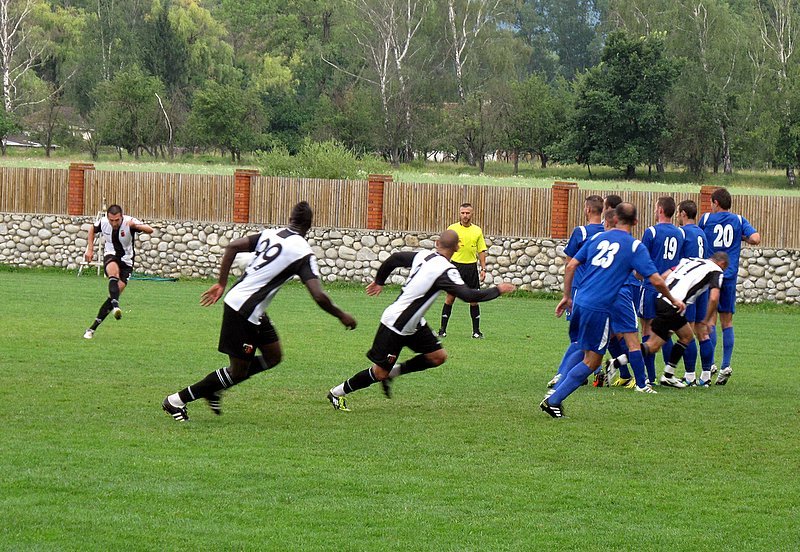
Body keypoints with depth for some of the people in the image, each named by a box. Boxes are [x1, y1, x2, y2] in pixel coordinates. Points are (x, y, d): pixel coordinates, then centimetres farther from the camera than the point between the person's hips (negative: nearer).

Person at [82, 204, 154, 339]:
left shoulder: (129, 222, -23)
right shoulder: (103, 222, -13)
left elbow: (150, 230, -36)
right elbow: (92, 229, 11)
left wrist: (135, 226, -54)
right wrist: (90, 249, 4)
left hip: (126, 260, -1)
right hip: (110, 256, 1)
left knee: (115, 295, -7)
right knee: (114, 272, -37)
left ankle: (93, 328, 2)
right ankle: (116, 307, -52)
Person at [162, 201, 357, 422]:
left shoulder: (271, 233, 8)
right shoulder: (303, 253, -13)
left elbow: (233, 246, 5)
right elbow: (319, 297, -19)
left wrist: (221, 284, 10)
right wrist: (342, 316, -3)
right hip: (245, 310, -9)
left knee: (273, 356, 17)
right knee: (238, 372, 2)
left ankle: (214, 388, 21)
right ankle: (177, 400, 9)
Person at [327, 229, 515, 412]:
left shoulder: (423, 256, -1)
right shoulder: (446, 270, -25)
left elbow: (394, 259, 10)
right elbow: (469, 295, -29)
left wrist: (379, 281, 26)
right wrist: (498, 290, -16)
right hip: (396, 326, -9)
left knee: (438, 356, 6)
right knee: (380, 373, 0)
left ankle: (392, 372, 17)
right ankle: (337, 393, 17)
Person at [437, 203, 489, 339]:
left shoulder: (477, 230, 6)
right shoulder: (452, 228, 1)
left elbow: (481, 251, 10)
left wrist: (483, 269, 3)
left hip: (471, 267, 2)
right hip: (455, 265, -2)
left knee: (473, 299, 3)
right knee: (450, 297, -2)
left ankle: (476, 331, 9)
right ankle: (442, 329, 5)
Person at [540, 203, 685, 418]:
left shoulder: (597, 238, 13)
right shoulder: (635, 246, -1)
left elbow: (571, 266, 12)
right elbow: (656, 280, -3)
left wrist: (567, 296, 21)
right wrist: (673, 300, 13)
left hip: (580, 302, 6)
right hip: (599, 309, -6)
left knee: (580, 350, 22)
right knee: (592, 361, 3)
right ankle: (553, 401, -4)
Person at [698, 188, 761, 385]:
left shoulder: (706, 218, 2)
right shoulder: (739, 220, 6)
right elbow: (755, 239, -6)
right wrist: (742, 238, 13)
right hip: (730, 276, 2)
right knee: (727, 321, 7)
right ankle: (726, 365, 3)